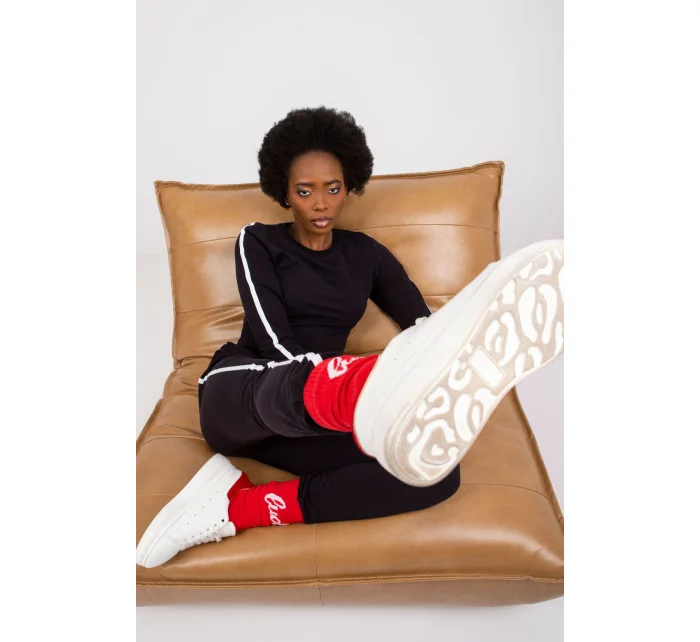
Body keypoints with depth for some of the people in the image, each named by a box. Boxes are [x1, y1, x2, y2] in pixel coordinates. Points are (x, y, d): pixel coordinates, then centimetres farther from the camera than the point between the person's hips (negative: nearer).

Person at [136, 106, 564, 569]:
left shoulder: (366, 254, 15)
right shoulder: (258, 242, 5)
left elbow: (425, 327, 3)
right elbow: (274, 341, -10)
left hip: (305, 421, 3)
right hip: (238, 393, -2)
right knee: (294, 384, -36)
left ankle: (238, 507, -30)